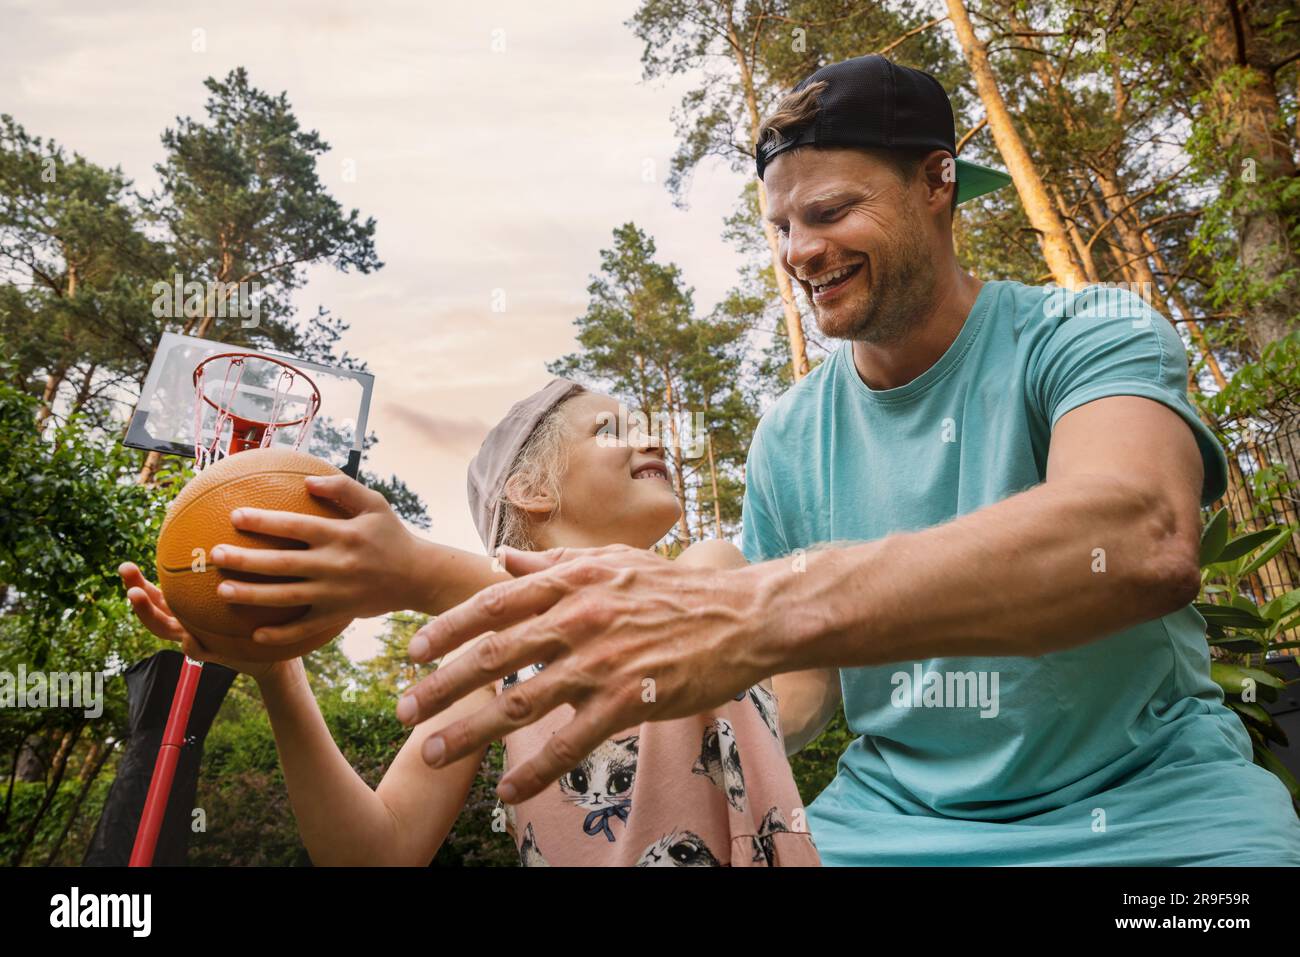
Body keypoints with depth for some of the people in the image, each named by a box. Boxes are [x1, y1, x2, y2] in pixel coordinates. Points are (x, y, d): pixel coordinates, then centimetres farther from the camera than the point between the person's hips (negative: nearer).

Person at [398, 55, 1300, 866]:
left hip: (1149, 801, -1)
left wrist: (747, 610, -44)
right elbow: (802, 689, 4)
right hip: (892, 815, 2)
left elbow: (1146, 539, -32)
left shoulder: (1089, 333, -10)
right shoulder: (788, 441, 1)